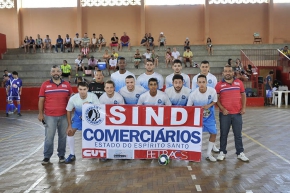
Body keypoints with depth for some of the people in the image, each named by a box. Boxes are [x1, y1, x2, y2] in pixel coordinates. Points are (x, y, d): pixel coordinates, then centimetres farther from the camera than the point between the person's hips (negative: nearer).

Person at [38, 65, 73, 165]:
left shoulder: (67, 84, 6)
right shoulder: (45, 85, 3)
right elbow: (41, 100, 4)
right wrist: (40, 114, 0)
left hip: (64, 116, 1)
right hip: (49, 116, -1)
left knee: (63, 136, 7)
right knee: (49, 137, 2)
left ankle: (61, 155, 21)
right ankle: (47, 156, 15)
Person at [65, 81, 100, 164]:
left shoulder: (93, 96, -29)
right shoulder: (73, 99, -26)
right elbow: (68, 111, -10)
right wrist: (69, 125, -8)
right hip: (78, 117, 1)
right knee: (70, 132, -6)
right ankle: (72, 155, 11)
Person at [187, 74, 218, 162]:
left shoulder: (212, 91, -21)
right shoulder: (193, 94, -24)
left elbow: (215, 101, -2)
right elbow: (189, 107, -10)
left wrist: (208, 106, -22)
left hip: (210, 117, 2)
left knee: (213, 133, 3)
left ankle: (209, 154, 21)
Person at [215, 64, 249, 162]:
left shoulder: (239, 82, 5)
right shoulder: (219, 84, -1)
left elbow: (243, 95, 11)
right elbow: (216, 98, -1)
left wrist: (243, 107, 1)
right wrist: (222, 109, -12)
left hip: (237, 113, 2)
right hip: (224, 113, -1)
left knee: (238, 134, 9)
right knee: (224, 134, 8)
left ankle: (240, 153, 20)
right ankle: (222, 152, 18)